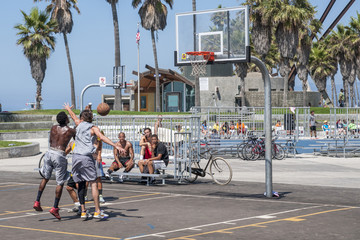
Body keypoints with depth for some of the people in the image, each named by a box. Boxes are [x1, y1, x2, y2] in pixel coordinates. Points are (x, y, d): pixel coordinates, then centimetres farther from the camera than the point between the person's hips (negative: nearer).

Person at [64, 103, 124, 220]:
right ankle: (97, 211, -10)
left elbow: (73, 116, 37)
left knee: (80, 184, 10)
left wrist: (68, 108, 58)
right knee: (93, 183, -5)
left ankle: (83, 211, 10)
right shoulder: (93, 128, 4)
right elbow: (102, 137, -14)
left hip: (76, 156, 5)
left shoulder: (79, 124, 16)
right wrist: (116, 146, -22)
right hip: (87, 157, -5)